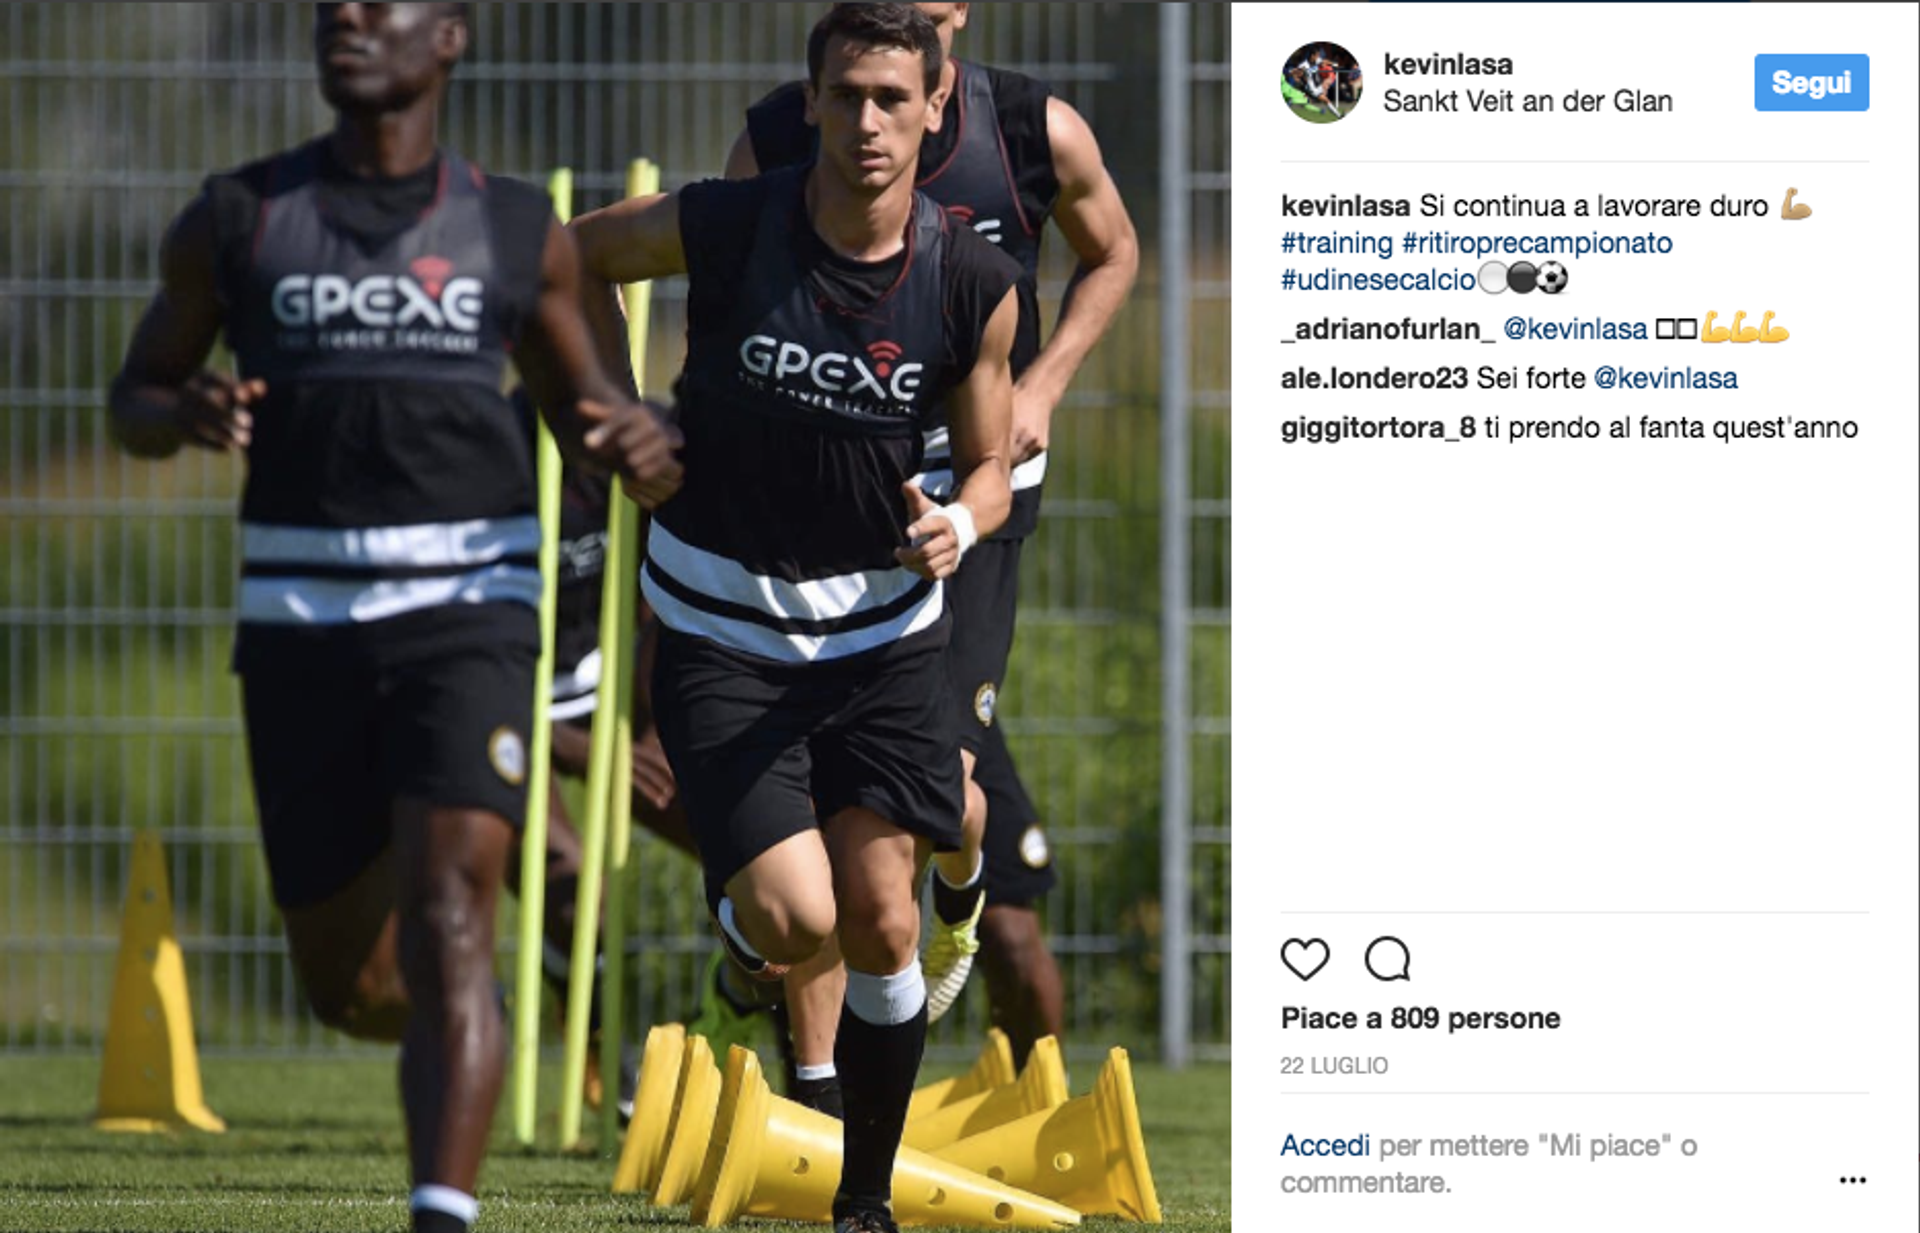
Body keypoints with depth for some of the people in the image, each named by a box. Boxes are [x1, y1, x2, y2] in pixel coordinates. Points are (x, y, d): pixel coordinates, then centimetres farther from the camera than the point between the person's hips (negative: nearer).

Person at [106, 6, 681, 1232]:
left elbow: (582, 407, 16)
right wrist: (183, 416, -9)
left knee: (444, 926, -19)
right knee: (346, 978, 9)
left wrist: (643, 450, -9)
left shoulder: (520, 234, 7)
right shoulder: (237, 221, 8)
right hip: (300, 621, 2)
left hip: (467, 612, -2)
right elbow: (134, 393, 16)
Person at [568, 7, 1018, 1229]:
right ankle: (734, 929, 24)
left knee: (881, 921, -3)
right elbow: (575, 251, 5)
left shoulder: (976, 285, -9)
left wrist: (958, 522, -20)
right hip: (719, 631, -2)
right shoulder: (724, 228, -15)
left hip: (884, 630, 2)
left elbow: (990, 466, 2)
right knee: (794, 919, -14)